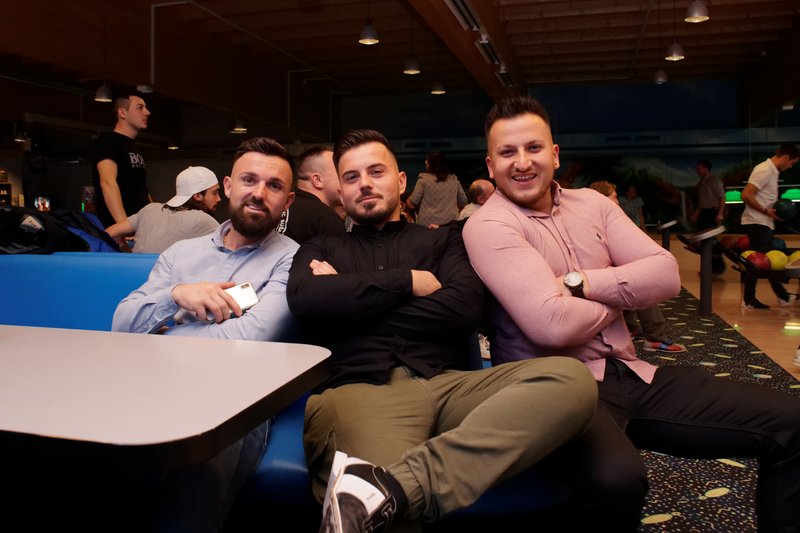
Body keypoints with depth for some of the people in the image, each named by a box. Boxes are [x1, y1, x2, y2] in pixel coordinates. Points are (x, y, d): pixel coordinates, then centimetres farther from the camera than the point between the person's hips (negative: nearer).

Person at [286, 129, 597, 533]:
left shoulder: (443, 240, 25)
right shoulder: (321, 249, 25)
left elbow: (465, 310, 4)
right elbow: (304, 301, 0)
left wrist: (350, 296, 6)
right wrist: (408, 281, 2)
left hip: (445, 385, 5)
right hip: (358, 390, -4)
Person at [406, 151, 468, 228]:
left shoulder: (424, 179, -3)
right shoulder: (454, 180, 8)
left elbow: (412, 203, -5)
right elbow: (463, 202, 13)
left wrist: (407, 201, 16)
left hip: (428, 224, -3)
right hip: (451, 224, 3)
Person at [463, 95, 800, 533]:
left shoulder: (591, 203, 12)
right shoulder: (488, 226, -9)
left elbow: (666, 275, 2)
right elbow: (553, 324, -22)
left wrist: (581, 282, -12)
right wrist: (620, 296, -3)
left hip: (631, 375, 7)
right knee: (618, 477, -38)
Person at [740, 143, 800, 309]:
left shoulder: (772, 171, 15)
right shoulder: (765, 170, -15)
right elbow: (746, 195, -23)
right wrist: (766, 211, -19)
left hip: (764, 224, 10)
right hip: (757, 224, -10)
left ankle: (783, 296, 22)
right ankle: (749, 300, 4)